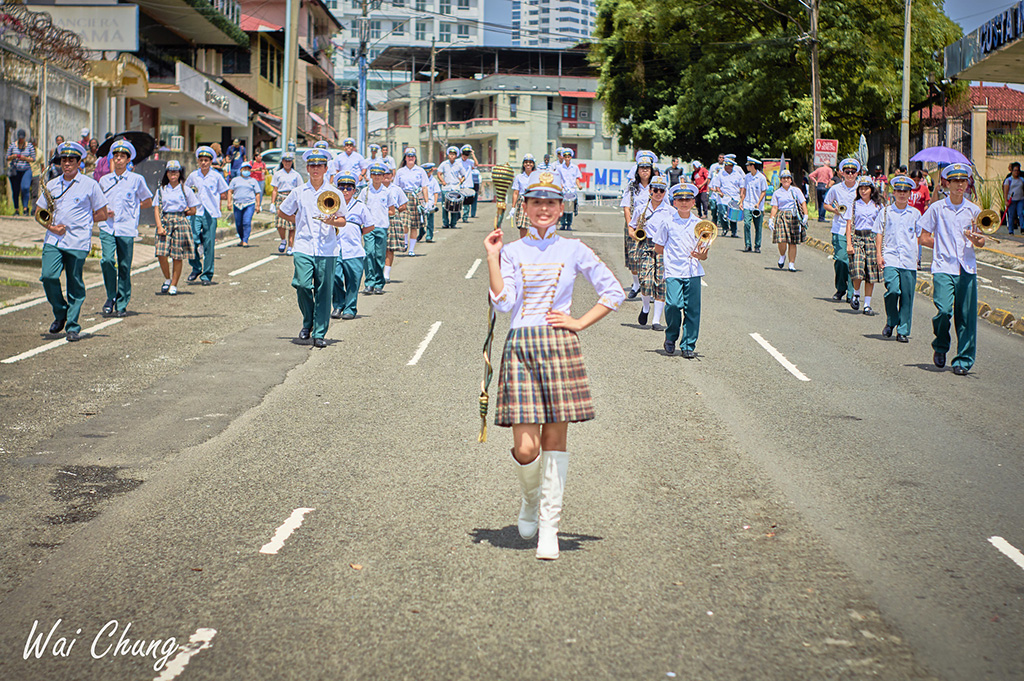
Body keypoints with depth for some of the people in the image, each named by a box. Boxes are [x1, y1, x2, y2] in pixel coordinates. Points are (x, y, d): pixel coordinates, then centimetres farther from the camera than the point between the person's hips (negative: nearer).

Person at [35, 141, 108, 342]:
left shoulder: (90, 185, 3)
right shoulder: (51, 185, 14)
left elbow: (102, 214, 6)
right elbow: (39, 211, 18)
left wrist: (75, 223, 3)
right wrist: (51, 226, -2)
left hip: (78, 242, -3)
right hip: (53, 240, 3)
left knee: (75, 285, -1)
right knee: (48, 276, -13)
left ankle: (72, 327, 9)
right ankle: (60, 314, 9)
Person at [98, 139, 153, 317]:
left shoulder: (136, 179, 3)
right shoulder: (104, 180, 11)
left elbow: (148, 201, 14)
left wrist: (131, 209, 6)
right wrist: (105, 212, 4)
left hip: (126, 228, -2)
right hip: (107, 227, 2)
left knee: (125, 266, 0)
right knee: (107, 260, -16)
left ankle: (122, 304, 11)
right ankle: (111, 297, 3)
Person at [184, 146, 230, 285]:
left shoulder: (216, 176, 2)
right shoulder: (193, 176, 8)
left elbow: (224, 195, 8)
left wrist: (212, 196, -4)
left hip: (211, 213, -1)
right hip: (196, 212, 1)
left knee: (209, 244, -1)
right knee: (192, 240, -11)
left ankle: (207, 275, 8)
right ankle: (196, 268, 12)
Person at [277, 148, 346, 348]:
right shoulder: (299, 192, 10)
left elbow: (343, 221, 4)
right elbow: (282, 212, 23)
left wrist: (332, 221, -17)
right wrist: (300, 222, 13)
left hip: (327, 249, -1)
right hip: (303, 247, 1)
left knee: (324, 291, -3)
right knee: (302, 285, -13)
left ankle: (319, 334, 3)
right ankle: (308, 323, 11)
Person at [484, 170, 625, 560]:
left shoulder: (573, 251, 8)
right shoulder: (512, 252, 9)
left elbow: (613, 293, 11)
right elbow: (503, 302, -4)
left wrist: (580, 323, 2)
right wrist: (492, 258, -4)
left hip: (559, 346, 0)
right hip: (520, 346, 0)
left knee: (555, 438, 0)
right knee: (525, 447, -8)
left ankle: (548, 527, 8)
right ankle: (531, 499, 25)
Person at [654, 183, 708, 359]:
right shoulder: (667, 222, 5)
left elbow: (704, 255, 11)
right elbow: (658, 248, 10)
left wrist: (700, 254, -11)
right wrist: (674, 253, 1)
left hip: (693, 272, 2)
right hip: (673, 271, -2)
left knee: (692, 308, -4)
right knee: (673, 304, -16)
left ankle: (688, 346, 6)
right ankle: (670, 339, 7)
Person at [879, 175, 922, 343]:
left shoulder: (915, 214, 11)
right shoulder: (886, 212, 8)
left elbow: (919, 236, 16)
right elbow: (879, 234, 10)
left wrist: (918, 256, 10)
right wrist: (879, 255, 1)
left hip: (909, 261, 1)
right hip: (890, 259, -1)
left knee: (907, 296, -1)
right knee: (892, 290, -18)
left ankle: (903, 331, 8)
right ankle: (891, 322, 6)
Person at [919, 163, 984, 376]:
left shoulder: (974, 210, 10)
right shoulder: (936, 208, 4)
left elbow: (981, 242, 12)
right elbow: (923, 238, 7)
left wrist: (974, 239, -10)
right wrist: (943, 247, 1)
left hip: (967, 269, 2)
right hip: (943, 268, -2)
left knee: (966, 316, -1)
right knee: (944, 310, -17)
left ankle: (964, 360, 8)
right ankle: (940, 347, 11)